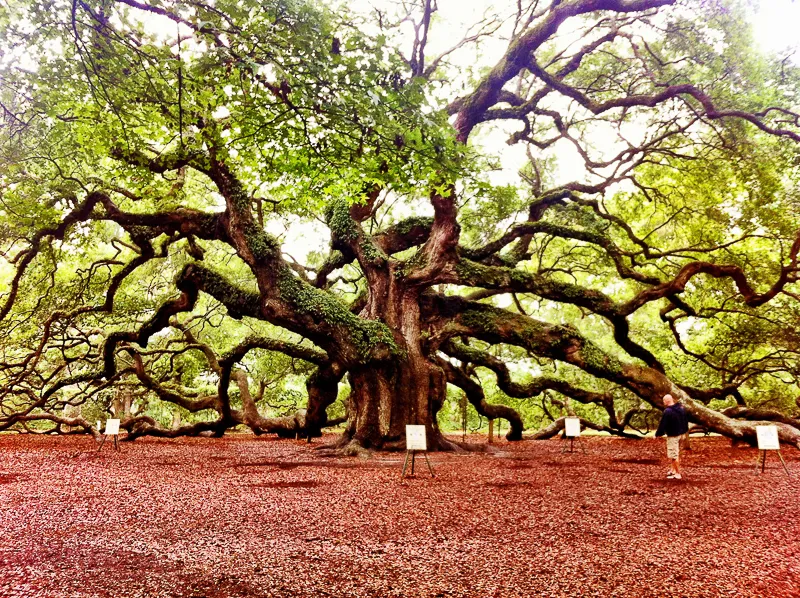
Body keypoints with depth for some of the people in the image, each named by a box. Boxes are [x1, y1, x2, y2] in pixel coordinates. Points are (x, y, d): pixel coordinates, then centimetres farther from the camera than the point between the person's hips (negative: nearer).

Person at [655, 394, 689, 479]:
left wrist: (657, 434, -6)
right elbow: (685, 421, 15)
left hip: (672, 435, -9)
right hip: (680, 434, 9)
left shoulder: (667, 411, -22)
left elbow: (662, 424, -18)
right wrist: (684, 431, 26)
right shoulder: (681, 408, 5)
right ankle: (673, 470, 30)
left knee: (673, 455, -2)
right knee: (677, 454, 20)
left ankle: (678, 474, 3)